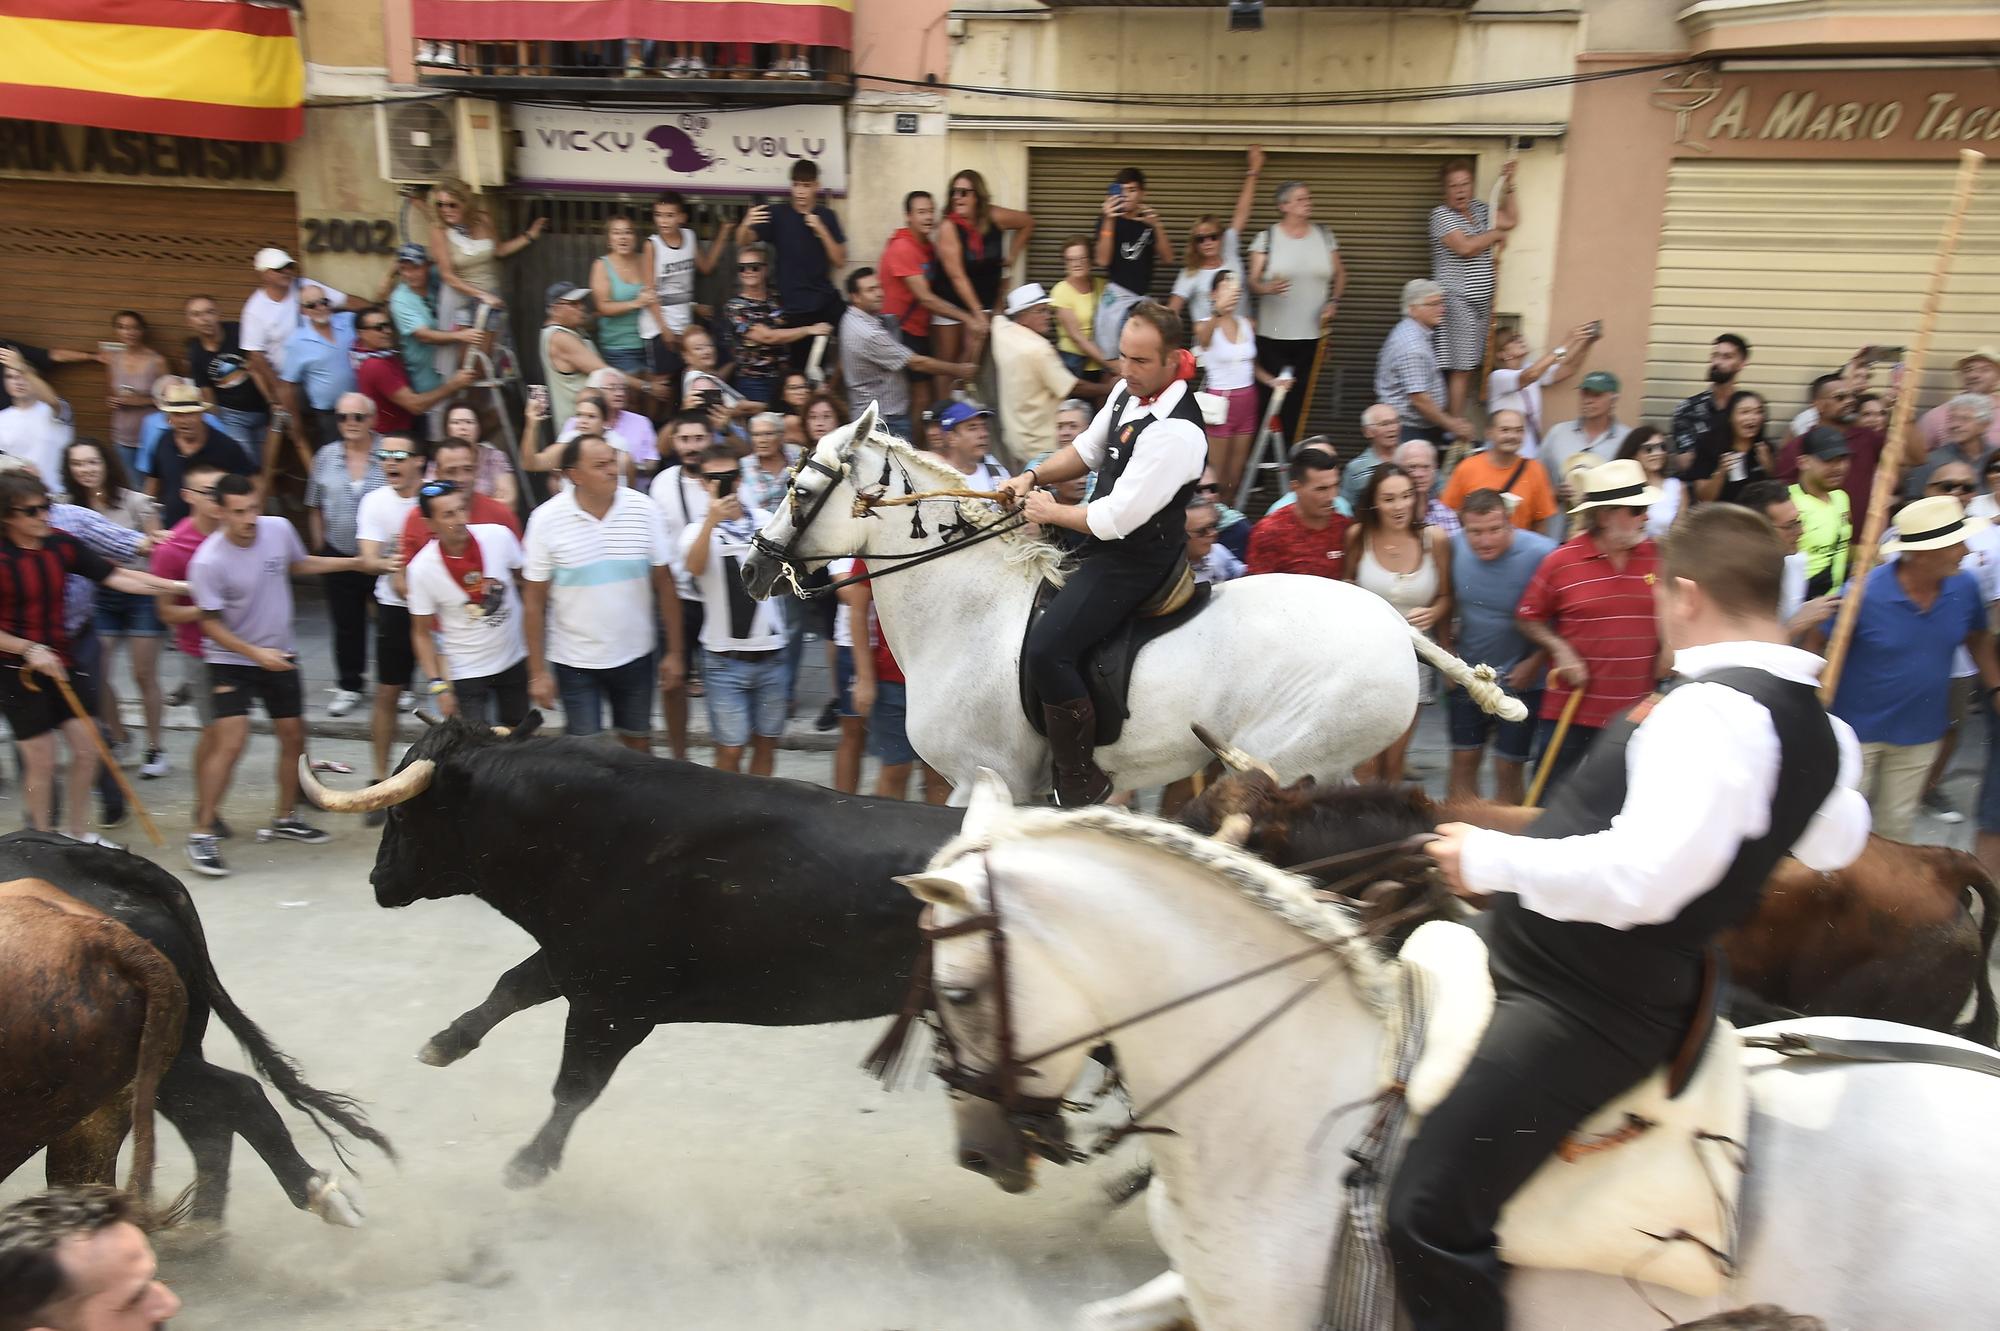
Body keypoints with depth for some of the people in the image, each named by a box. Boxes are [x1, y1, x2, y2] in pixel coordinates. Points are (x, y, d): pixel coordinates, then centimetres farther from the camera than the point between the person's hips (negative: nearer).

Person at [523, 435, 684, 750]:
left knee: (638, 743, 16)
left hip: (635, 656, 2)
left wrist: (675, 652, 0)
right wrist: (537, 672, -6)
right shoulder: (546, 520, -11)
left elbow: (664, 583, -1)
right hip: (575, 662, -2)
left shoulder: (643, 510, -7)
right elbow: (534, 600, -6)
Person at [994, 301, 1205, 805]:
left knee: (1046, 649, -21)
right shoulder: (1129, 391, 1)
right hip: (1108, 540, 11)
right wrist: (1033, 477, 3)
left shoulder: (1176, 432, -29)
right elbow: (1087, 450, 17)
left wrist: (1052, 512, -12)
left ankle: (1081, 782, -7)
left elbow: (1115, 519, -28)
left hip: (1135, 561, -11)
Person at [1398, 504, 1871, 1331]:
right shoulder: (1818, 729, 5)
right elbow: (1838, 845, 26)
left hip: (1584, 1012, -11)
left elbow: (1639, 878, -34)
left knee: (1429, 1216, -16)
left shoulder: (1711, 711, -24)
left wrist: (1491, 860, -23)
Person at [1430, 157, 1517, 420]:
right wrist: (1496, 234, -2)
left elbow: (1511, 220, 23)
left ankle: (1457, 425, 8)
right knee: (1460, 369, -12)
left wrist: (1507, 185, 12)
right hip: (1456, 301, -8)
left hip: (1481, 301, 8)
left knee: (1469, 368, 5)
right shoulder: (1442, 215, -7)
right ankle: (1456, 429, -10)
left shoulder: (1478, 208, 17)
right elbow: (1466, 246, -19)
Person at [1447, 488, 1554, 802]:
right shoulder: (1455, 547, -7)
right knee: (1463, 761, 10)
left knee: (1507, 768, 3)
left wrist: (1534, 662, -18)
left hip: (1519, 679, -4)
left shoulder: (1542, 554, -21)